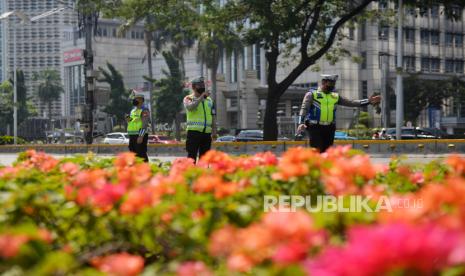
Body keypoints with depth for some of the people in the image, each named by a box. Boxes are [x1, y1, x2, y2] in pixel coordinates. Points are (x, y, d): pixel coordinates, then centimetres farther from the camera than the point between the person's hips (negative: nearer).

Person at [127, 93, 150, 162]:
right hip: (132, 136, 9)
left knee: (141, 154, -11)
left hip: (140, 136, -9)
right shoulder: (133, 110, 19)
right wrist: (128, 119, 3)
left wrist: (141, 136, -27)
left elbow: (145, 124, -18)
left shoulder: (144, 110, -8)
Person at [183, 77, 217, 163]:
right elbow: (190, 107, -19)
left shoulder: (209, 100, 18)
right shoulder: (188, 99, 4)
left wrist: (214, 131, 6)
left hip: (207, 133, 5)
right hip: (194, 131, -5)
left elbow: (213, 116, 16)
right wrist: (201, 97, -18)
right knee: (192, 156, -8)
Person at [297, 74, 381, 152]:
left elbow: (351, 103, 13)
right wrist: (301, 123, -24)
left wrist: (368, 101, 3)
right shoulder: (312, 94, 2)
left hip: (329, 129, 5)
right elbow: (304, 109, -8)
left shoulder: (335, 97, 15)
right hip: (315, 128, -5)